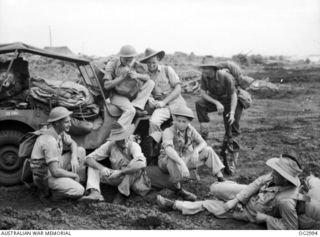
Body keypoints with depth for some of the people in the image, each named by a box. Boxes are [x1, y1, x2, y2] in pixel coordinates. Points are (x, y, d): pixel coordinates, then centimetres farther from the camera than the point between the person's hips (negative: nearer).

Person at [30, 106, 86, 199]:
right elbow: (55, 172, -32)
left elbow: (72, 143, 13)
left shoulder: (59, 130, -5)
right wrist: (74, 175, -16)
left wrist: (74, 158, -9)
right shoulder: (50, 141, -31)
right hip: (47, 176, -9)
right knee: (79, 191, -23)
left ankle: (79, 181, 10)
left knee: (81, 151, 3)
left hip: (55, 166, 9)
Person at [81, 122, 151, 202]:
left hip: (132, 178, -3)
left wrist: (120, 172, -38)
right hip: (117, 177, 3)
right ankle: (95, 192, -31)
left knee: (136, 166, -36)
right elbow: (88, 159, -12)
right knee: (93, 166, -12)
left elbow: (142, 164, -39)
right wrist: (101, 168, -32)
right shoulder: (110, 145, -11)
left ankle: (123, 192, -20)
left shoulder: (133, 145, -20)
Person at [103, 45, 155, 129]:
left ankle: (136, 106, -21)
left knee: (151, 83, -11)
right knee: (130, 110, -34)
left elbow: (147, 77, -2)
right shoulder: (112, 64, -11)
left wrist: (137, 75, -25)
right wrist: (122, 77, -26)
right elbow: (106, 86, -16)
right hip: (117, 95, -6)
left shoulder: (135, 64, 2)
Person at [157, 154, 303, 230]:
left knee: (206, 204, 1)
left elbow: (291, 228, -31)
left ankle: (173, 205, 19)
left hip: (250, 212, -5)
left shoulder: (286, 201, -39)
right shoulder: (278, 176, -21)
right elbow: (258, 182, -10)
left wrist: (265, 218, -25)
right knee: (215, 188, 1)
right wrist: (236, 200, -14)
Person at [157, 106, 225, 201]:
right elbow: (168, 149, -42)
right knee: (173, 160, -42)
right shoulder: (168, 131, -25)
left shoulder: (190, 130, -6)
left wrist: (196, 151, -29)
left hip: (185, 159, 6)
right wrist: (182, 163, -54)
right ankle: (178, 189, -24)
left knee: (208, 151, -6)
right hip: (166, 162, -6)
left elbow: (203, 143, -6)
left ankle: (221, 180, -7)